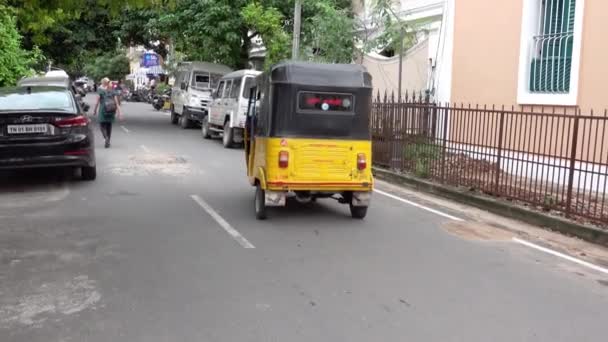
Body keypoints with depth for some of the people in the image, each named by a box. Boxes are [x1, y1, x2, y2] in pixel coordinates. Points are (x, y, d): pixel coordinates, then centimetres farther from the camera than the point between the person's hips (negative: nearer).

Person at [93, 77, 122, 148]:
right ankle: (108, 142, 16)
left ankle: (106, 137, -18)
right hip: (111, 111, 4)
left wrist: (95, 110, 5)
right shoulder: (112, 91, 5)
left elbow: (97, 102, -5)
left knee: (102, 124, 7)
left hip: (103, 110, -4)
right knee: (109, 125, 13)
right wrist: (119, 112, 3)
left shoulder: (100, 90, -5)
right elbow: (116, 103, 2)